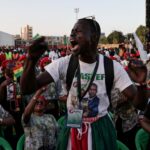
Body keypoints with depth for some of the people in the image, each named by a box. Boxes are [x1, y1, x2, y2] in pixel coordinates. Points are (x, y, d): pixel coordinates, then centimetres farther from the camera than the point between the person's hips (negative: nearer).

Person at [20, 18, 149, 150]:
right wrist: (32, 60, -37)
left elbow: (139, 104, -13)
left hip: (101, 129, 0)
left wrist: (142, 84, -35)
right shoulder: (64, 63, -12)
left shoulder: (112, 67, -12)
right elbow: (27, 89, -19)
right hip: (72, 129, 1)